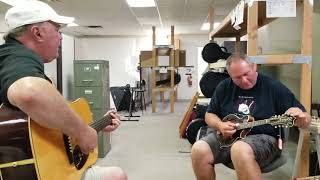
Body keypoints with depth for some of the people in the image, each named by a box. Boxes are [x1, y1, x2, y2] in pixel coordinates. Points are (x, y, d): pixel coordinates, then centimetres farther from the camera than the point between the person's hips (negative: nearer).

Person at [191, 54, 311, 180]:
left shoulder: (274, 87, -5)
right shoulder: (224, 87, 5)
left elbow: (305, 119, -4)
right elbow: (209, 115, 13)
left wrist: (301, 118, -28)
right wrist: (220, 126, -9)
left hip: (264, 138, -3)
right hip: (227, 136, 4)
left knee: (240, 150, -37)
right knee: (199, 150, -22)